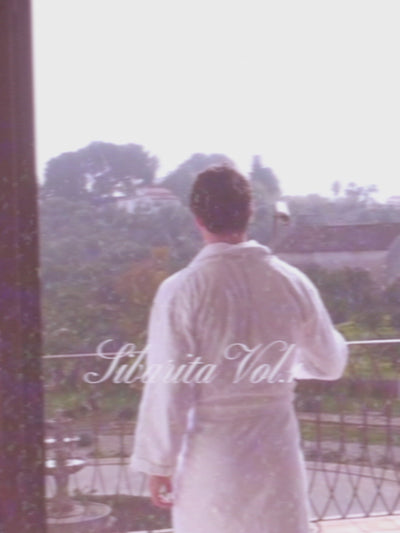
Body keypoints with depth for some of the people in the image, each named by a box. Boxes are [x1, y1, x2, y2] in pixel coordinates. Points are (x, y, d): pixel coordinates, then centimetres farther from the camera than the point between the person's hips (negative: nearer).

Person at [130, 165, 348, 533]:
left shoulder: (182, 290, -15)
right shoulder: (292, 283, -5)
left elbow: (169, 387, -13)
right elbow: (330, 363, 9)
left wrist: (158, 462, -2)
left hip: (210, 456, -2)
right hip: (274, 449, 3)